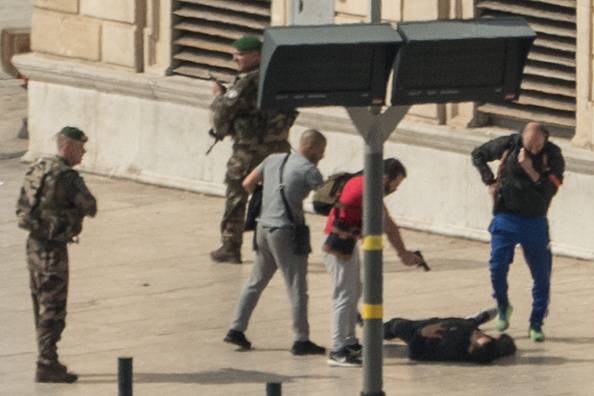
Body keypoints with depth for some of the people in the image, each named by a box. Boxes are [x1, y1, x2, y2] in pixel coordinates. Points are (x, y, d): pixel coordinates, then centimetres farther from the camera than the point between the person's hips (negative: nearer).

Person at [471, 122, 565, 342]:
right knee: (497, 268, -6)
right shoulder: (508, 145, -6)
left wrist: (531, 171, -26)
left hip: (535, 223, 0)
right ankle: (503, 307, 21)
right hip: (506, 218, 0)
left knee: (541, 274, -2)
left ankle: (536, 324, 9)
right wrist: (490, 182, 4)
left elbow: (550, 189, -16)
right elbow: (478, 155, 11)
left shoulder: (552, 155, -8)